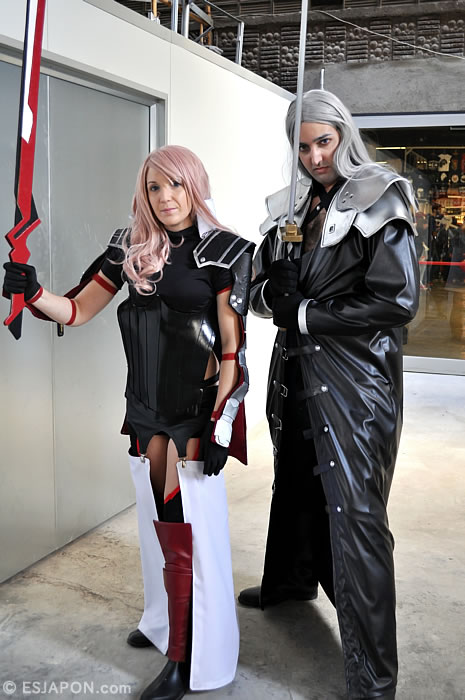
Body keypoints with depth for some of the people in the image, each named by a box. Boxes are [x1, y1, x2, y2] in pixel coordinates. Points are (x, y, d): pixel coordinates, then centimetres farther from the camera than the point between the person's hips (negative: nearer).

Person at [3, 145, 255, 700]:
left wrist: (219, 424, -15)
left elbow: (232, 347, -11)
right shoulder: (130, 247, 6)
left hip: (194, 409, -5)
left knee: (188, 525, 1)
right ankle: (163, 622, 39)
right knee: (157, 518, 17)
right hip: (146, 406, 5)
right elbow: (77, 310, 6)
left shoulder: (224, 251, -8)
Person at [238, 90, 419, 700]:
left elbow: (398, 300, -17)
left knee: (355, 512, -5)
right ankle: (292, 580, 48)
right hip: (296, 372, 7)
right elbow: (261, 284, 15)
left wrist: (307, 314, -14)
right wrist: (272, 292, -10)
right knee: (296, 484, 22)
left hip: (355, 380, -6)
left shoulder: (378, 204, -9)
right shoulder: (291, 208, 9)